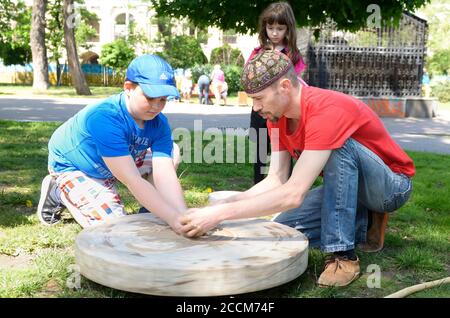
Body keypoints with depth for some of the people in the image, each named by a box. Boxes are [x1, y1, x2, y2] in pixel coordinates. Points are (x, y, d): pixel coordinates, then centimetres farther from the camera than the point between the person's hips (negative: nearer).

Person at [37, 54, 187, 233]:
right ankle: (58, 193, 4)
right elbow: (132, 180, -45)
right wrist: (173, 219, -49)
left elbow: (165, 175, -28)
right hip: (71, 167, -6)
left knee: (171, 154, -7)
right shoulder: (104, 118, -40)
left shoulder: (159, 123, -20)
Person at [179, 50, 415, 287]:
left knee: (341, 145, -36)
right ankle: (365, 223, 10)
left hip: (392, 185, -7)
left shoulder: (327, 110, -34)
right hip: (348, 186, 7)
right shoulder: (277, 115, -7)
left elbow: (294, 194, -39)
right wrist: (221, 205, -23)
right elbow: (276, 181, -9)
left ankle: (344, 256, -25)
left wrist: (220, 214, -39)